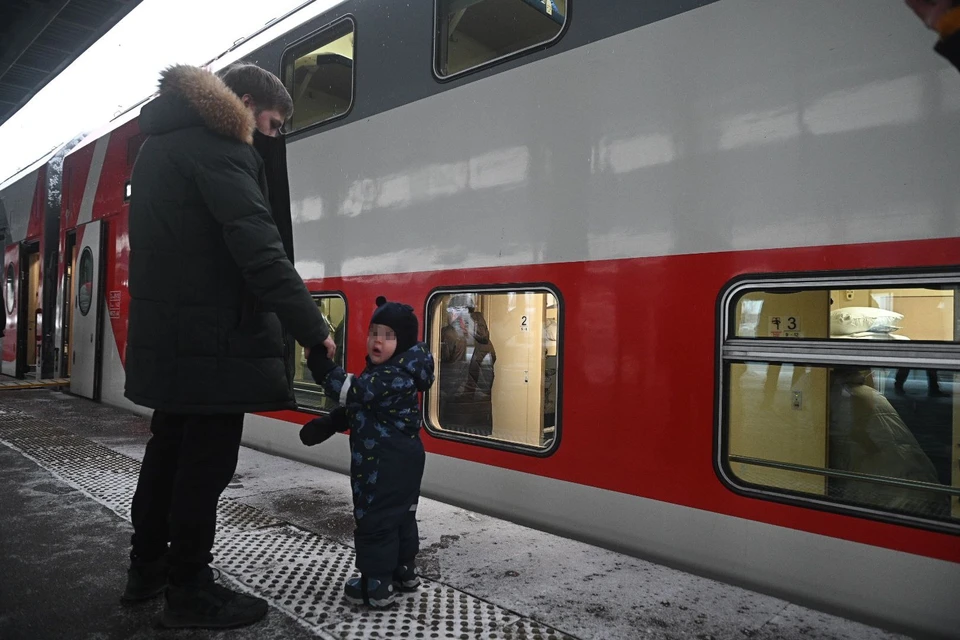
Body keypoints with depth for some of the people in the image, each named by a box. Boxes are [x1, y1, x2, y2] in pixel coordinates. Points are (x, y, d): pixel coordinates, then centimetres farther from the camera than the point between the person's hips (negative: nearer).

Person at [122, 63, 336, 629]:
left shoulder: (162, 144, 20)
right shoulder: (216, 146, -12)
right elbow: (259, 248, -24)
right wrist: (312, 327, -25)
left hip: (167, 332, 10)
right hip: (211, 337, -10)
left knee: (170, 449, 18)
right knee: (206, 460, -2)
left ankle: (148, 570, 31)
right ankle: (190, 592, 9)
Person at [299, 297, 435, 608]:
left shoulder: (396, 376, -23)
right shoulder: (382, 372, 11)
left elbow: (351, 391, -33)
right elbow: (355, 406, 18)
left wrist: (319, 363, -34)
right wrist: (325, 425, 9)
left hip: (384, 466, -11)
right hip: (400, 462, 11)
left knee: (375, 521, 0)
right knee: (400, 515, 19)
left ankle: (377, 586, 10)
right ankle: (404, 571, 33)